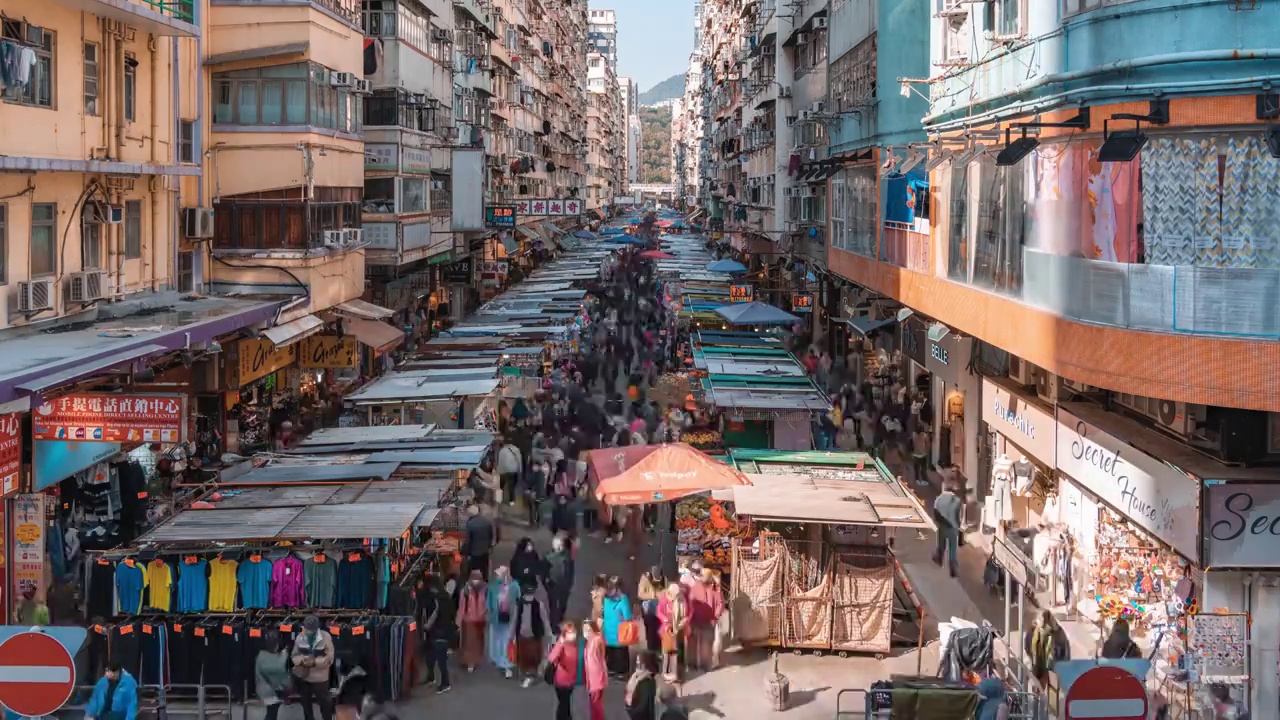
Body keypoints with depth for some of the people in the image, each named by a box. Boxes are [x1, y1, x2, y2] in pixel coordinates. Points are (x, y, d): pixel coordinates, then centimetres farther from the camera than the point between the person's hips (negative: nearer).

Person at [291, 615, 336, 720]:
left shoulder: (325, 637, -14)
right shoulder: (300, 637, -5)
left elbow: (329, 658, -15)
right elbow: (295, 655, 0)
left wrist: (314, 662, -27)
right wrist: (302, 660, -22)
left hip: (319, 677, -4)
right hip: (302, 676, 4)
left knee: (325, 702, 7)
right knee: (305, 702, 21)